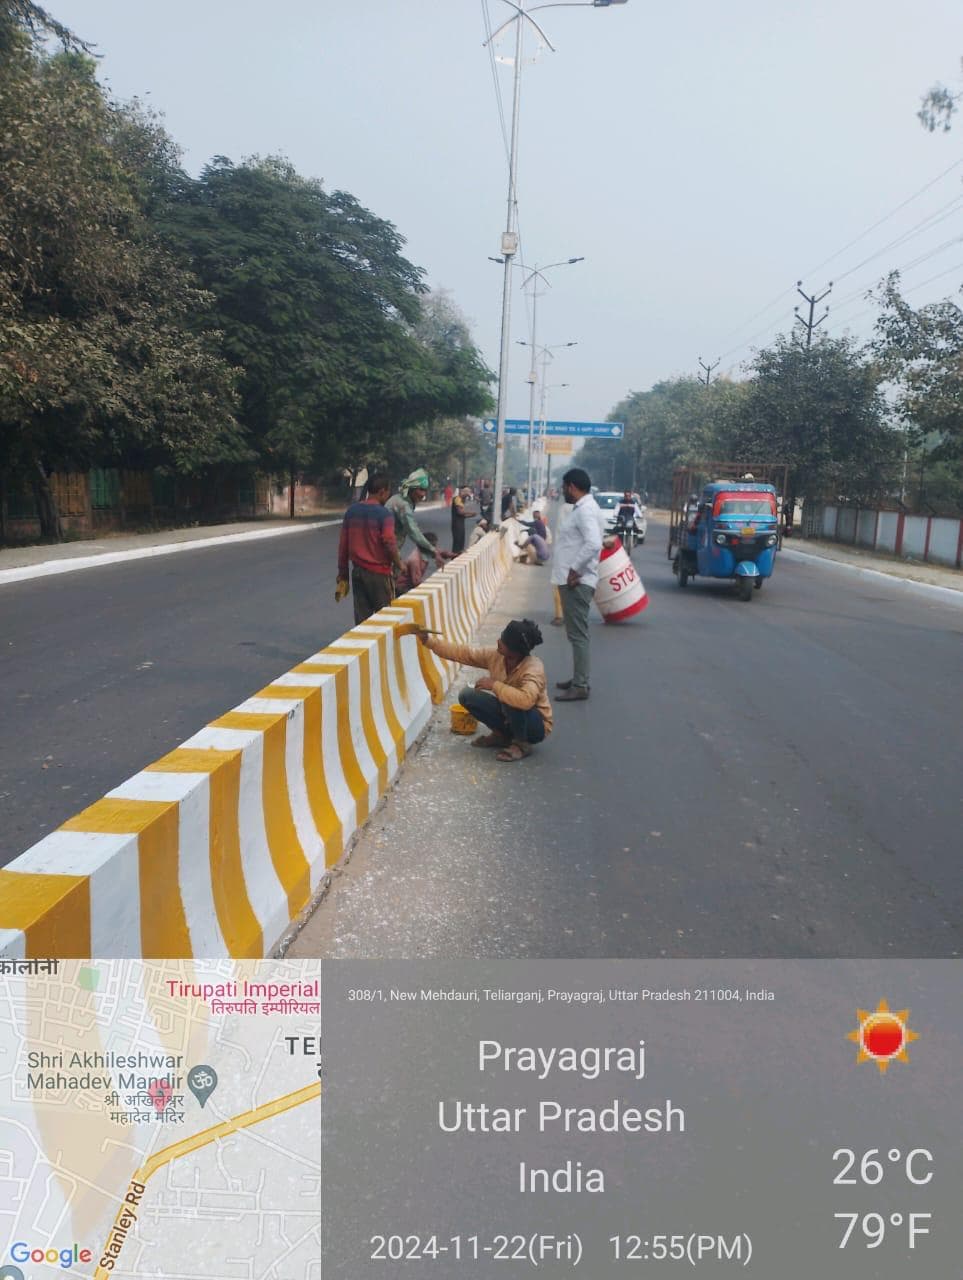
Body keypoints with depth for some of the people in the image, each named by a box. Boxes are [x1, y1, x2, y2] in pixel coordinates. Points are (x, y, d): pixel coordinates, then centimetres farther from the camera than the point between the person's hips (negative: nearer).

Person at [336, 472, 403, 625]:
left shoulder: (351, 511, 5)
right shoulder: (384, 514, -12)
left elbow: (343, 545, 7)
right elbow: (390, 544, -20)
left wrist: (342, 574, 13)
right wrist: (399, 565, -3)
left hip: (358, 572, 5)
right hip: (379, 573, -5)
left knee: (361, 618, 8)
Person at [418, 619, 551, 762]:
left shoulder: (533, 669, -32)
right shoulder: (495, 656, -12)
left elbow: (526, 700, -50)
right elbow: (463, 653, -5)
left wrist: (494, 685, -37)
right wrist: (429, 641, -11)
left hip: (537, 725, -7)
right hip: (510, 715, 7)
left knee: (510, 701, -37)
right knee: (467, 696, -7)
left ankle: (521, 744, -11)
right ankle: (502, 734, 9)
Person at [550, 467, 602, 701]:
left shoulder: (585, 510, -17)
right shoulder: (583, 507, 16)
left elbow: (594, 544, -31)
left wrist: (576, 569, -23)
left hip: (576, 582, -11)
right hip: (573, 581, 11)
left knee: (578, 634, -7)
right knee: (576, 633, 17)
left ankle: (580, 687, -3)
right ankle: (578, 679, 27)